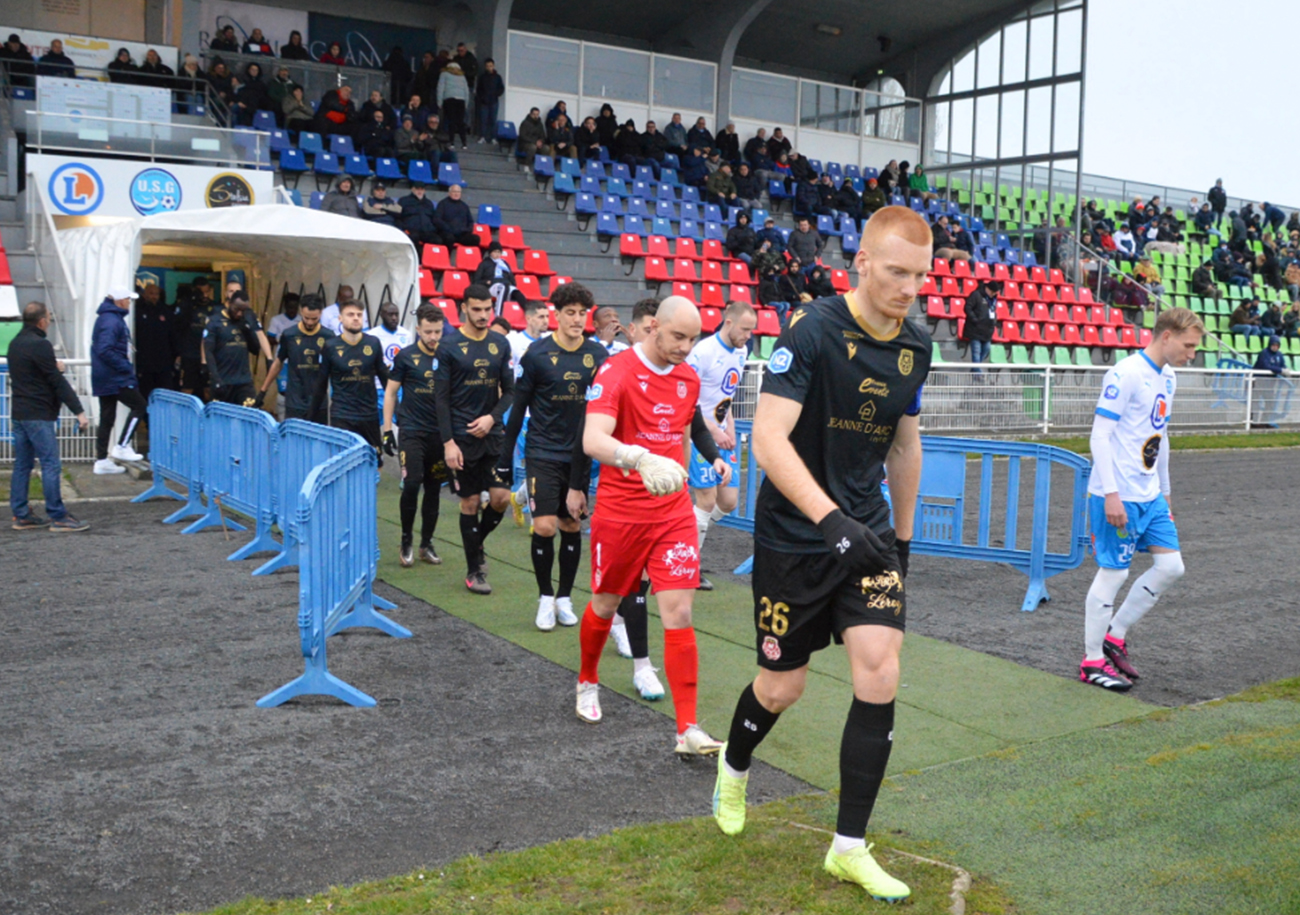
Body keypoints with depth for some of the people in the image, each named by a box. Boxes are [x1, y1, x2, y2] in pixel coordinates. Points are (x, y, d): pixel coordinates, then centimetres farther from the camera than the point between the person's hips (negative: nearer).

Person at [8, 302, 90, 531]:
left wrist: (53, 368, 23)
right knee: (51, 465, -6)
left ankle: (21, 515, 14)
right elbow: (58, 383, -17)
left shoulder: (15, 344, 13)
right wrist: (79, 411, -16)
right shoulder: (40, 345, -14)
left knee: (22, 464, 11)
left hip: (18, 414, 9)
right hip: (39, 415, -9)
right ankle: (58, 517, -5)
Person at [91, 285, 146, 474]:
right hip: (115, 378, -10)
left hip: (106, 378, 10)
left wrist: (125, 366, 14)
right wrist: (126, 367, -19)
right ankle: (121, 448, -4)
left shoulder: (108, 317, 16)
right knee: (140, 407, -3)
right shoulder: (112, 321, -16)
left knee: (107, 419, 11)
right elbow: (105, 351, -25)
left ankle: (102, 460, 14)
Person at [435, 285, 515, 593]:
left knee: (501, 497, -4)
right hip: (462, 438, -3)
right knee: (470, 502, 3)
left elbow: (509, 391, 8)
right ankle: (473, 570, 16)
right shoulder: (449, 346, -5)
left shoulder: (501, 345, 5)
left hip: (492, 433, 3)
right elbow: (442, 398, -6)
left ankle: (477, 543, 25)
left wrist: (492, 418, -10)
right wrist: (448, 442, -11)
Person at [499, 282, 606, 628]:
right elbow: (518, 408, 0)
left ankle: (564, 597, 24)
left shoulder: (599, 356, 1)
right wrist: (505, 458, 1)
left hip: (580, 454, 3)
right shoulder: (537, 354, -6)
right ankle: (545, 598, 11)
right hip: (543, 454, -2)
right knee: (544, 527, -8)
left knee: (572, 527, 8)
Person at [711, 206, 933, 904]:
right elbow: (768, 439, -24)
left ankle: (849, 847, 7)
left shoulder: (915, 348, 4)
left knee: (879, 674, -8)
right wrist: (831, 518, -35)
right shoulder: (812, 330, -17)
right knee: (782, 686, 7)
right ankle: (733, 769, 42)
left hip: (869, 533, 5)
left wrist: (902, 538, 21)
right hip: (792, 534, -4)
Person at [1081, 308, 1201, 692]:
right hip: (1119, 497, -9)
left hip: (1150, 496, 9)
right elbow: (1100, 434, -18)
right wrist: (1111, 494, -22)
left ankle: (1114, 637, 19)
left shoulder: (1167, 378, 13)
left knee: (1170, 566, 7)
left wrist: (1164, 494, 23)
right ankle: (1092, 661, 10)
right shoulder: (1126, 374, -14)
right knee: (1113, 573, -3)